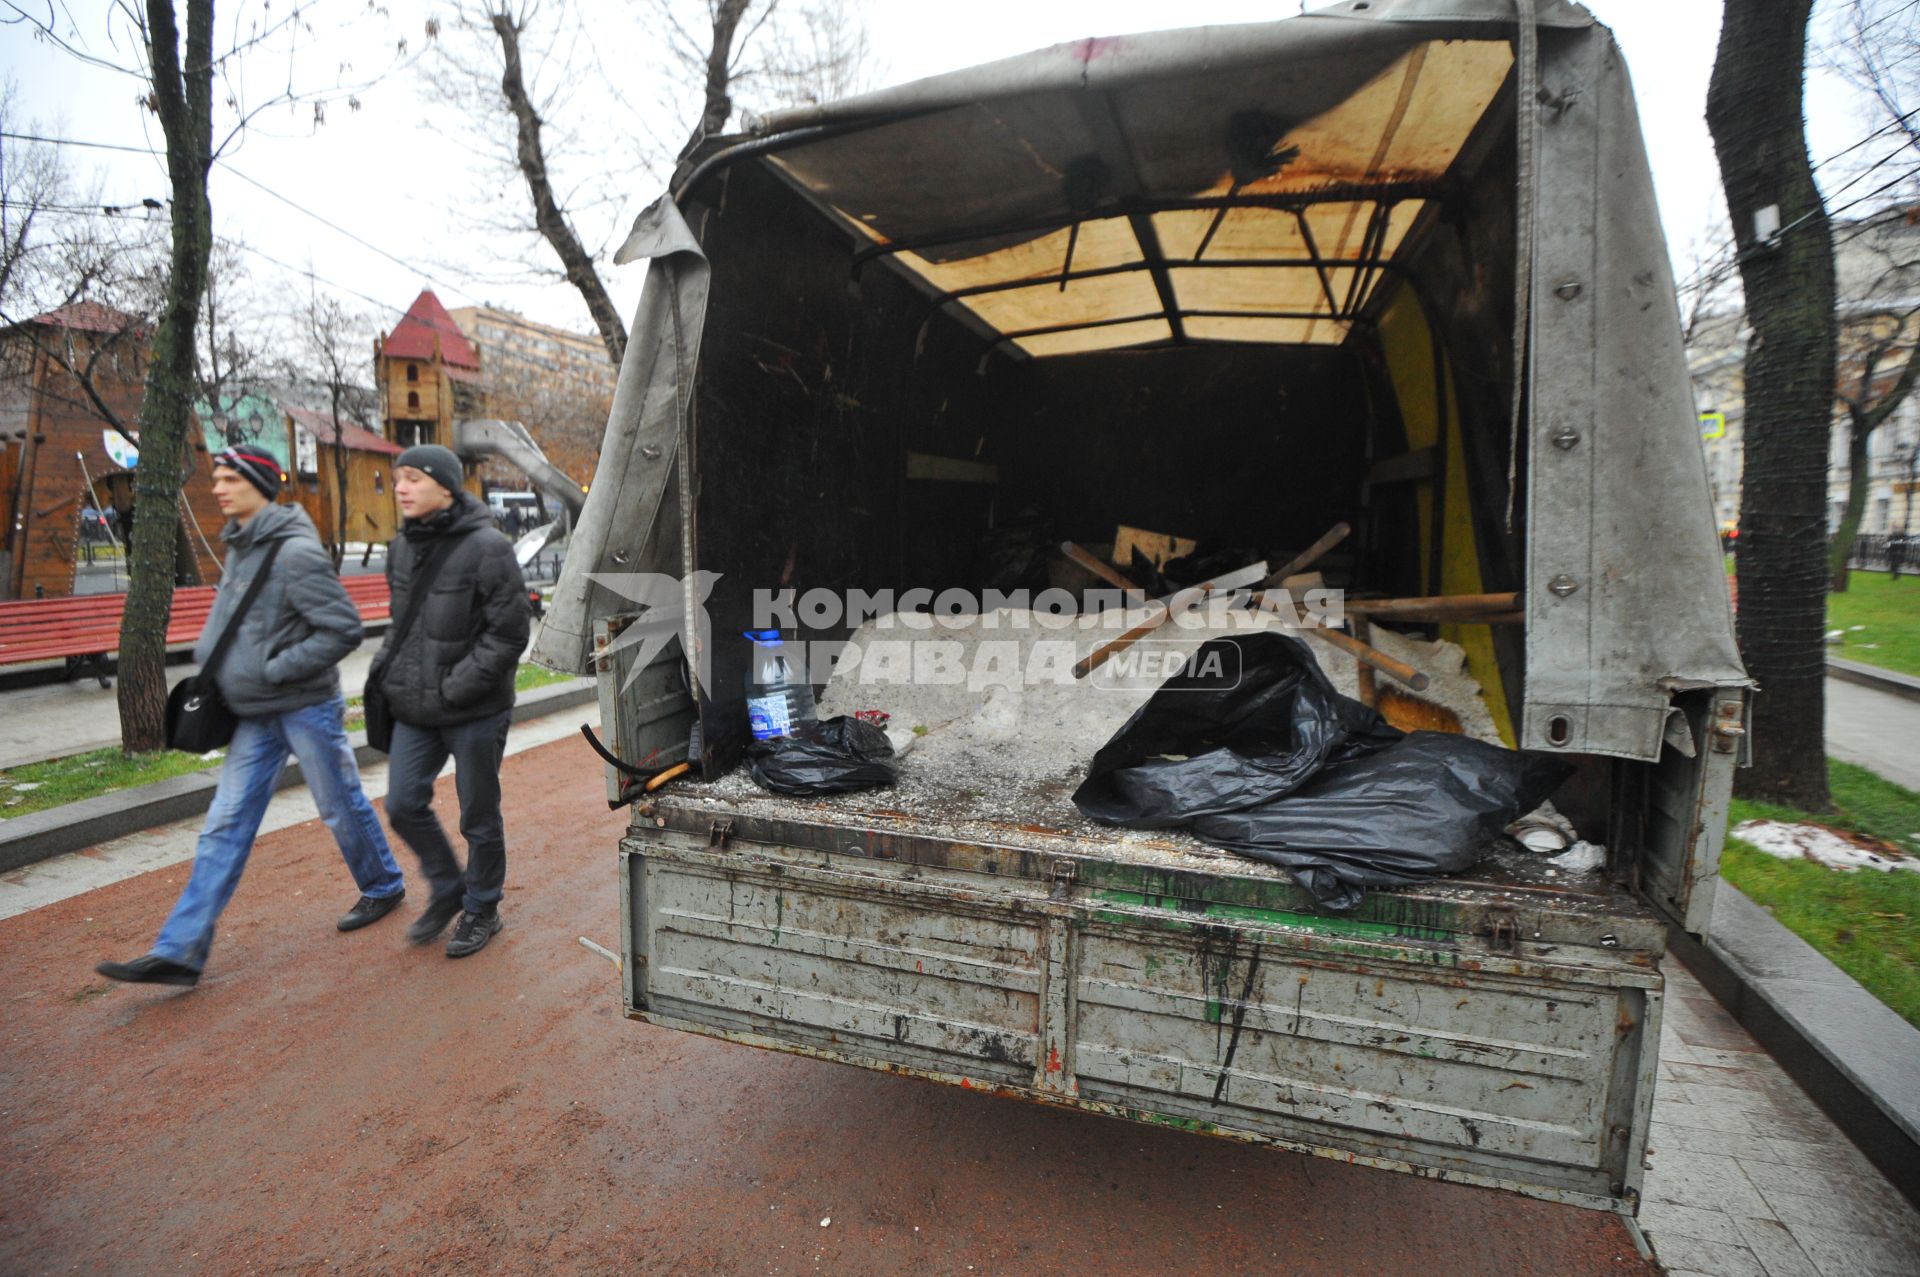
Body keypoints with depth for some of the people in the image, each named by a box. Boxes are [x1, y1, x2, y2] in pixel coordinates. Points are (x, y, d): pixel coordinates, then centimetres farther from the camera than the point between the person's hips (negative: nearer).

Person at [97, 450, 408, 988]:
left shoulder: (295, 552, -19)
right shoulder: (240, 547, 9)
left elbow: (343, 629, -23)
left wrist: (275, 670, -19)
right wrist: (214, 663, 9)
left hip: (306, 709, -8)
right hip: (256, 716, 8)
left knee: (342, 807, 8)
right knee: (224, 827, 7)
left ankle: (383, 887, 31)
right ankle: (179, 951, 12)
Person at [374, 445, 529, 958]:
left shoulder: (487, 548, -16)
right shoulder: (402, 547, 7)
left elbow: (509, 634, -17)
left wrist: (455, 688, -19)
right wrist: (388, 668, 5)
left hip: (476, 710, -6)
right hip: (415, 708, 7)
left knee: (479, 816, 7)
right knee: (404, 805, 8)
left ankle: (482, 909, 28)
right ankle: (448, 890, 32)